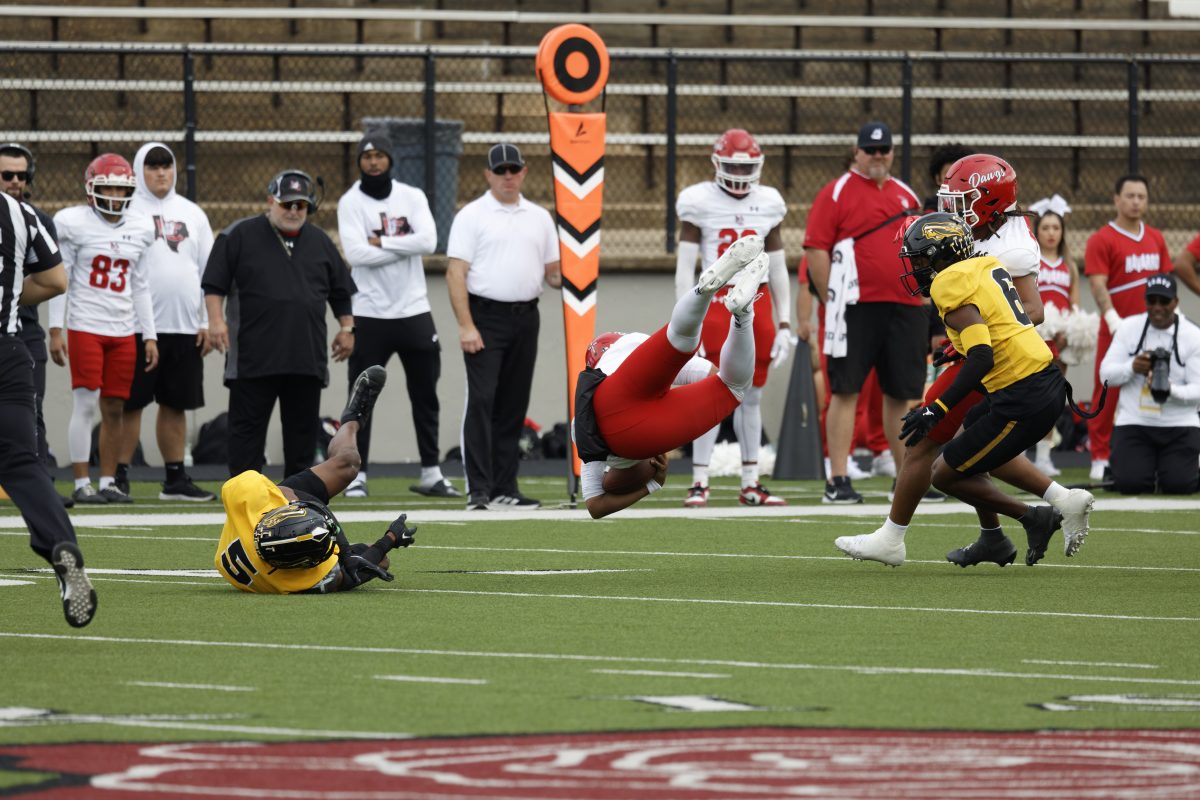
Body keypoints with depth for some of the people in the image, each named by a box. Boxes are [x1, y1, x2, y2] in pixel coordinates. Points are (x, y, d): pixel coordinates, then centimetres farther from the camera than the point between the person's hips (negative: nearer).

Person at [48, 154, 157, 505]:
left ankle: (108, 481, 11)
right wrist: (55, 330, -7)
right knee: (86, 404, -7)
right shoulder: (75, 223, -3)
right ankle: (81, 484, -4)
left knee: (115, 408, 5)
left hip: (123, 331, 4)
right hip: (85, 327, -4)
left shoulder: (140, 228, 11)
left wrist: (150, 336, 14)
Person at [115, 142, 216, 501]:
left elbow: (208, 270, 15)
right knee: (130, 404, -3)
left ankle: (175, 478, 14)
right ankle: (119, 475, 0)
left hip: (184, 326, 4)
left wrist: (208, 322, 7)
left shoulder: (192, 214, 13)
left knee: (176, 404, 8)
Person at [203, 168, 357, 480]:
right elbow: (214, 283, 0)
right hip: (253, 356, -4)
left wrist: (347, 328, 13)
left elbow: (341, 291, 21)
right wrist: (216, 320, -11)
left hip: (307, 357, 4)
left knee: (303, 428, 7)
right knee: (247, 425, -3)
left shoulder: (320, 242, 14)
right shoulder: (240, 236, 2)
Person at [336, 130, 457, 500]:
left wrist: (381, 242, -14)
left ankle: (431, 474, 16)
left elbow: (428, 241, -12)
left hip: (414, 311, 3)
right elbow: (356, 254, -18)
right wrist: (404, 246, -13)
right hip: (370, 313, -3)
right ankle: (356, 475, 4)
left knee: (425, 395, 8)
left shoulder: (412, 198, 5)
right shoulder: (350, 203, -4)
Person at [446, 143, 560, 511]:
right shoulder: (471, 216, -1)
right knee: (481, 400, -13)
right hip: (485, 318, -5)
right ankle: (479, 490, -16)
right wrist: (466, 326, -17)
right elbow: (456, 273, -8)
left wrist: (564, 279, -7)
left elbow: (553, 271, 18)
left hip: (525, 318, 5)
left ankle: (505, 489, 13)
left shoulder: (539, 218, 15)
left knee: (513, 405, 8)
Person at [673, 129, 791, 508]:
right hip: (715, 302, -4)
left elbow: (777, 269, 15)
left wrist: (784, 324, 12)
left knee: (751, 397, 7)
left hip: (757, 304, 4)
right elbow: (684, 267, -3)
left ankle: (751, 484, 13)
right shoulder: (700, 203, -2)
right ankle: (699, 482, -2)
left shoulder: (767, 204, 10)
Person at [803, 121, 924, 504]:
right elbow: (816, 252, -6)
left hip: (904, 309, 6)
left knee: (901, 393, 9)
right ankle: (838, 481, -5)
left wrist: (919, 298, 14)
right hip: (857, 307, -6)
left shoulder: (906, 196, 17)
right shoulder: (836, 193, -1)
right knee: (846, 389, -5)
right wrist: (833, 302, -9)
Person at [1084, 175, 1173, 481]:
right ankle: (1100, 458, 2)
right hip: (1116, 330, -5)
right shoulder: (1102, 240, -3)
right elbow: (1098, 285, -12)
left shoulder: (1156, 238, 14)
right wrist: (1113, 319, -24)